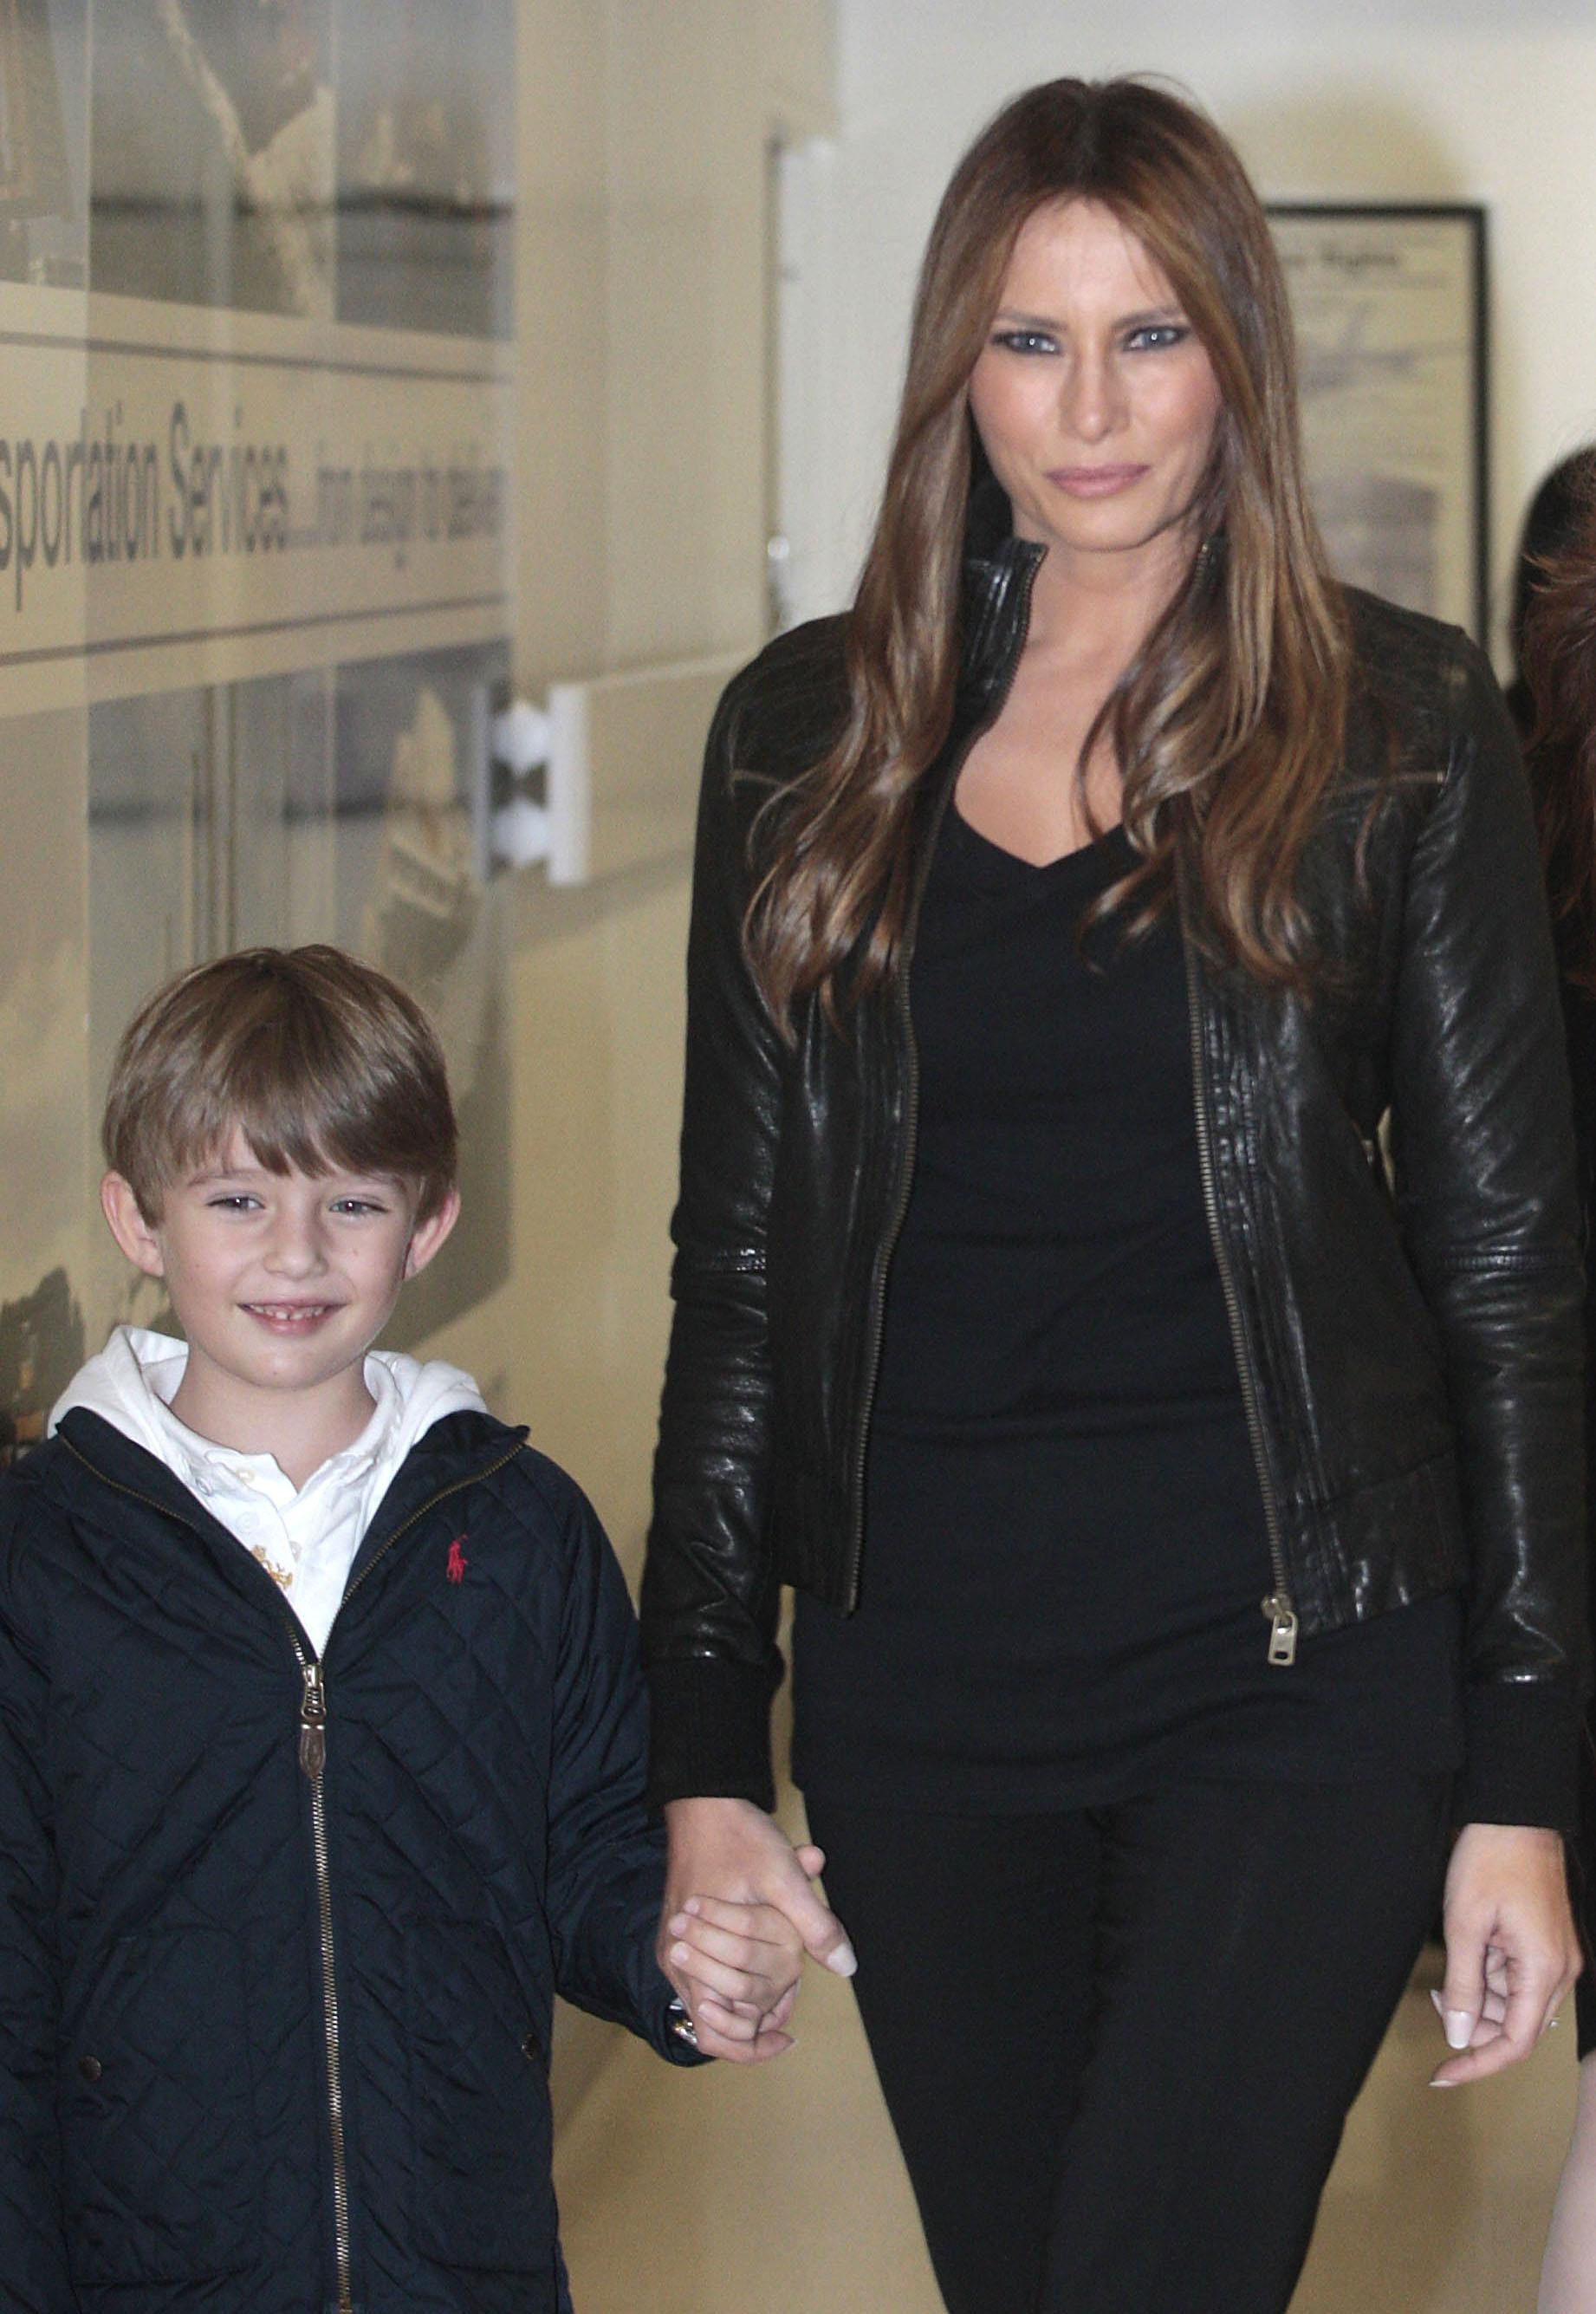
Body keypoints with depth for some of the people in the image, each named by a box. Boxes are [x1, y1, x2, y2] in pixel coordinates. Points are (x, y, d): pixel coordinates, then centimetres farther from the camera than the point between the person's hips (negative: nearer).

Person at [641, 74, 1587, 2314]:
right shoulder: (809, 738, 7)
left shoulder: (1398, 727, 0)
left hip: (1295, 1679, -3)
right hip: (918, 1683, 3)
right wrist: (707, 1754, 5)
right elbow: (738, 1268, 9)